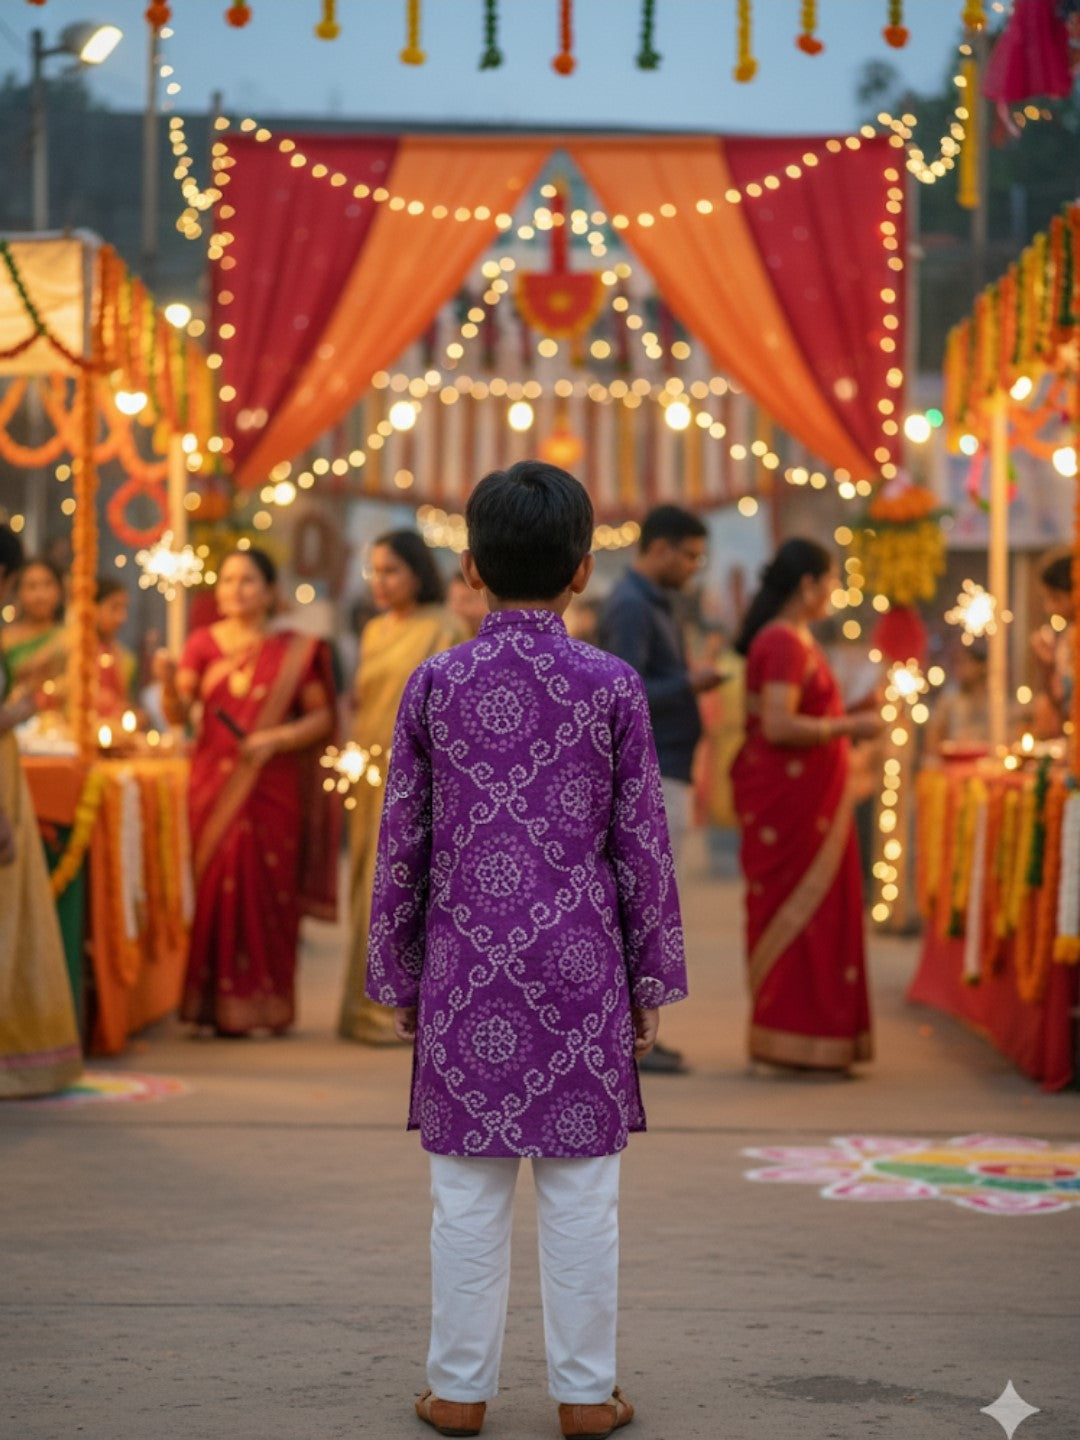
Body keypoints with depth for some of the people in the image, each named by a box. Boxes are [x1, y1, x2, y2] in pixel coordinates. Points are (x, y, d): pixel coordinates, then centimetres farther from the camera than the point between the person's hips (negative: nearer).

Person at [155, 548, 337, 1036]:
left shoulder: (295, 651, 6)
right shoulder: (203, 643, 8)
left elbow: (321, 717, 3)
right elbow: (178, 713, -1)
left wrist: (277, 739, -12)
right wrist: (170, 683, -21)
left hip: (272, 788, -1)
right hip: (214, 785, 1)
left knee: (267, 891, -4)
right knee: (217, 884, -5)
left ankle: (266, 1004, 4)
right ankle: (216, 1003, 2)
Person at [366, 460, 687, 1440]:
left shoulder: (435, 687, -1)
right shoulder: (611, 687, -3)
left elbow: (402, 846, 2)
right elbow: (641, 845, -1)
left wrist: (398, 976, 11)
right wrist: (652, 979, 8)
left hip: (465, 968, 1)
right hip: (579, 964, -1)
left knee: (469, 1192, 7)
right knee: (582, 1192, 6)